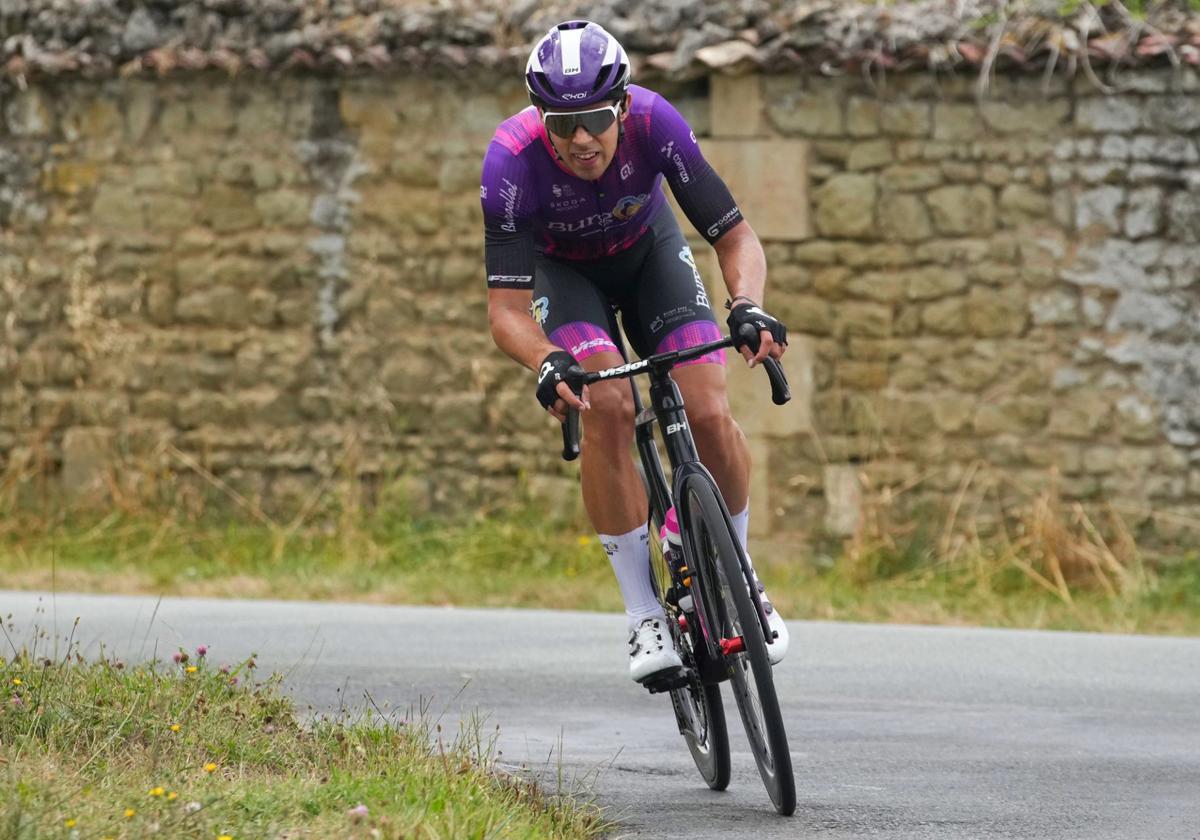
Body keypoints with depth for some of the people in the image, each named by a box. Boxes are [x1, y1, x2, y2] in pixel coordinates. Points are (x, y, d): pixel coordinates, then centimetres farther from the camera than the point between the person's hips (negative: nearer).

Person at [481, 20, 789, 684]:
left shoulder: (655, 124, -34)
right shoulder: (512, 160, -37)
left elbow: (735, 238, -26)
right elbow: (505, 310, -36)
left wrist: (748, 306, -46)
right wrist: (547, 365, -56)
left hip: (650, 251, 1)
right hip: (563, 271, -1)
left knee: (709, 414, -16)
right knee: (609, 409, -27)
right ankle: (643, 616, -16)